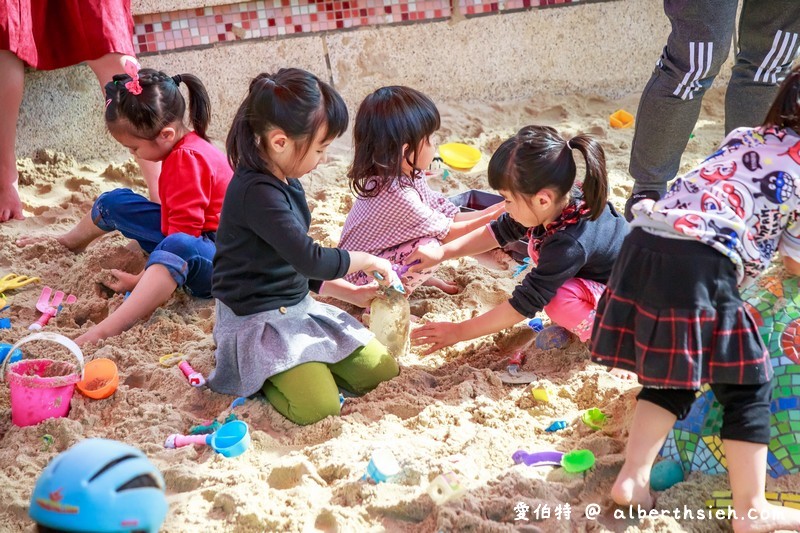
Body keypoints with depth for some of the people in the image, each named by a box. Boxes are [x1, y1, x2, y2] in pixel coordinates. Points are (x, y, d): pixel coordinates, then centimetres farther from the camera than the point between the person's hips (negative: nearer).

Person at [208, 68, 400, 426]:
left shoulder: (286, 183, 7)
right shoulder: (256, 192, -25)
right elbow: (309, 259, -28)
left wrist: (350, 293, 12)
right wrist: (365, 260, -11)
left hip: (298, 306, 9)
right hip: (258, 319, -9)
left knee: (382, 372, 3)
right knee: (319, 407, -23)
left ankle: (298, 368, 13)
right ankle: (259, 375, 2)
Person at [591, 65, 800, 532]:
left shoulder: (742, 137, 26)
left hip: (644, 243, 7)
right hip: (700, 264, -6)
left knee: (671, 376, 21)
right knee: (747, 383, 8)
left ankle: (633, 477, 15)